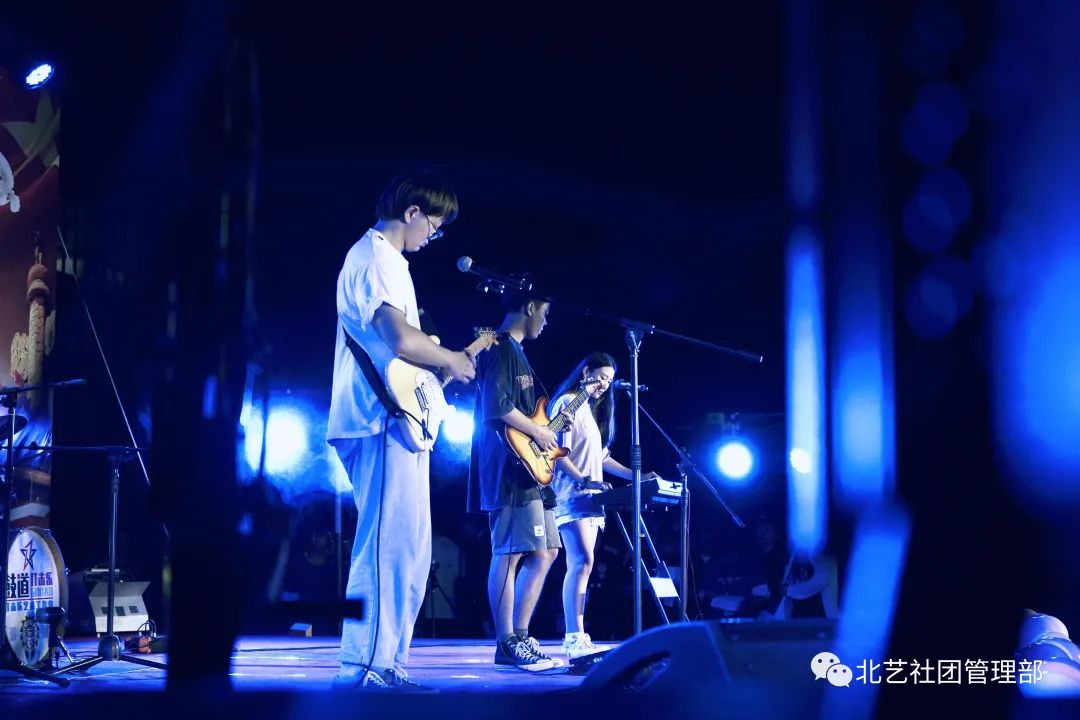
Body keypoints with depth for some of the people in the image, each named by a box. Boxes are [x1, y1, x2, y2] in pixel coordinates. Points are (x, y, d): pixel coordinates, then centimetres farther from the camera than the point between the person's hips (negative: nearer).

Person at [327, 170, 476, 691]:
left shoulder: (376, 255, 22)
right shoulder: (377, 258, -11)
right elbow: (402, 339, -25)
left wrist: (442, 361, 21)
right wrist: (451, 360, -9)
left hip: (392, 421, 11)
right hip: (382, 422, -11)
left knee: (408, 549, 12)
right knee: (389, 546, -13)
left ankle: (386, 664, 14)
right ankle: (364, 670, -14)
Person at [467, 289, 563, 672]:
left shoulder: (514, 351, 23)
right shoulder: (500, 349, -9)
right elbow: (497, 407, -21)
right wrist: (538, 432, -13)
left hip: (526, 468, 11)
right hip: (509, 465, -11)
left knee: (544, 553, 10)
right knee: (510, 554, -10)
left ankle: (520, 637, 12)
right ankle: (508, 646, -9)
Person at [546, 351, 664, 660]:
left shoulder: (593, 410, 23)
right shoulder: (567, 403, -4)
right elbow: (559, 454, -13)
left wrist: (636, 476, 17)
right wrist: (584, 480, -26)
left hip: (590, 496, 9)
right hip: (571, 495, -9)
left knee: (581, 565, 4)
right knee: (582, 561, -19)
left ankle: (577, 639, 2)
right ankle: (575, 639, -24)